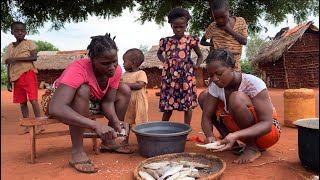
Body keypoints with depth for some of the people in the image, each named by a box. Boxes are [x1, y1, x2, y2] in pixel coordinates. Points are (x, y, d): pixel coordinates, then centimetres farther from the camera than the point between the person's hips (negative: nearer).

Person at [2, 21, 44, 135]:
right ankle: (26, 126, 13)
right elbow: (9, 65, 14)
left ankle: (39, 124, -11)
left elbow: (34, 57, -12)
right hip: (16, 77, 5)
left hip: (28, 74, -5)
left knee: (33, 99, -12)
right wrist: (9, 81, 11)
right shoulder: (10, 47, 14)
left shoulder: (29, 43, 1)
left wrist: (16, 59, -18)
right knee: (22, 102, 7)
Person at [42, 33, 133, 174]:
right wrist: (96, 125, -57)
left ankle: (109, 142, 0)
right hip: (60, 103, -6)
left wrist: (116, 121, -37)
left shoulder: (116, 70, -19)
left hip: (90, 102, 6)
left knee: (125, 90, -8)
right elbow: (55, 109, -49)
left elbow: (108, 101, -16)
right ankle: (77, 152, -28)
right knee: (83, 90, -38)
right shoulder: (78, 70, -38)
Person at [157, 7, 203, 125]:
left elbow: (200, 55, 11)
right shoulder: (166, 41, 5)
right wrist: (164, 60, 4)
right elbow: (159, 53, 24)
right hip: (169, 76, 2)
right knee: (168, 104, 7)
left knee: (188, 103, 3)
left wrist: (197, 65, -7)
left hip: (186, 76, -1)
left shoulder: (190, 40, -1)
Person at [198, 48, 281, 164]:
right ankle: (227, 141, 1)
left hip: (267, 131, -6)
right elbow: (206, 117, -11)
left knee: (237, 98, -35)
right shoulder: (216, 86, -12)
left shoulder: (253, 84, -27)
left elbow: (267, 124, -31)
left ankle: (252, 147, -15)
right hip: (243, 129, 6)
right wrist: (210, 135, -34)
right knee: (203, 97, -6)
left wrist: (235, 135, -47)